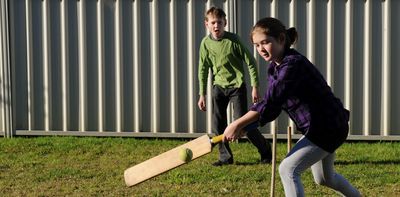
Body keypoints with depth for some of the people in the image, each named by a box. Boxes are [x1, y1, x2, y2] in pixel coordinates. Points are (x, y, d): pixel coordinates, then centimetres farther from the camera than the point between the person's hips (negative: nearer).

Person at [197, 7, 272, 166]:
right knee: (218, 124, 1)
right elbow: (203, 70, 7)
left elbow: (251, 62, -8)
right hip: (219, 87, 5)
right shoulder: (205, 43, -2)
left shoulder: (233, 40, -14)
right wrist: (202, 94, 6)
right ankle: (225, 157, 15)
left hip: (237, 86, -4)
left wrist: (255, 87, -9)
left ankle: (266, 151, 10)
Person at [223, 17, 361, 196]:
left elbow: (270, 103, -35)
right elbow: (272, 106, -1)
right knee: (324, 178, 26)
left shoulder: (293, 64, -27)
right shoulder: (274, 67, 2)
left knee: (288, 169, -18)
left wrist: (238, 124, -33)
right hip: (321, 127, 10)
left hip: (328, 127, -10)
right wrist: (244, 127, -16)